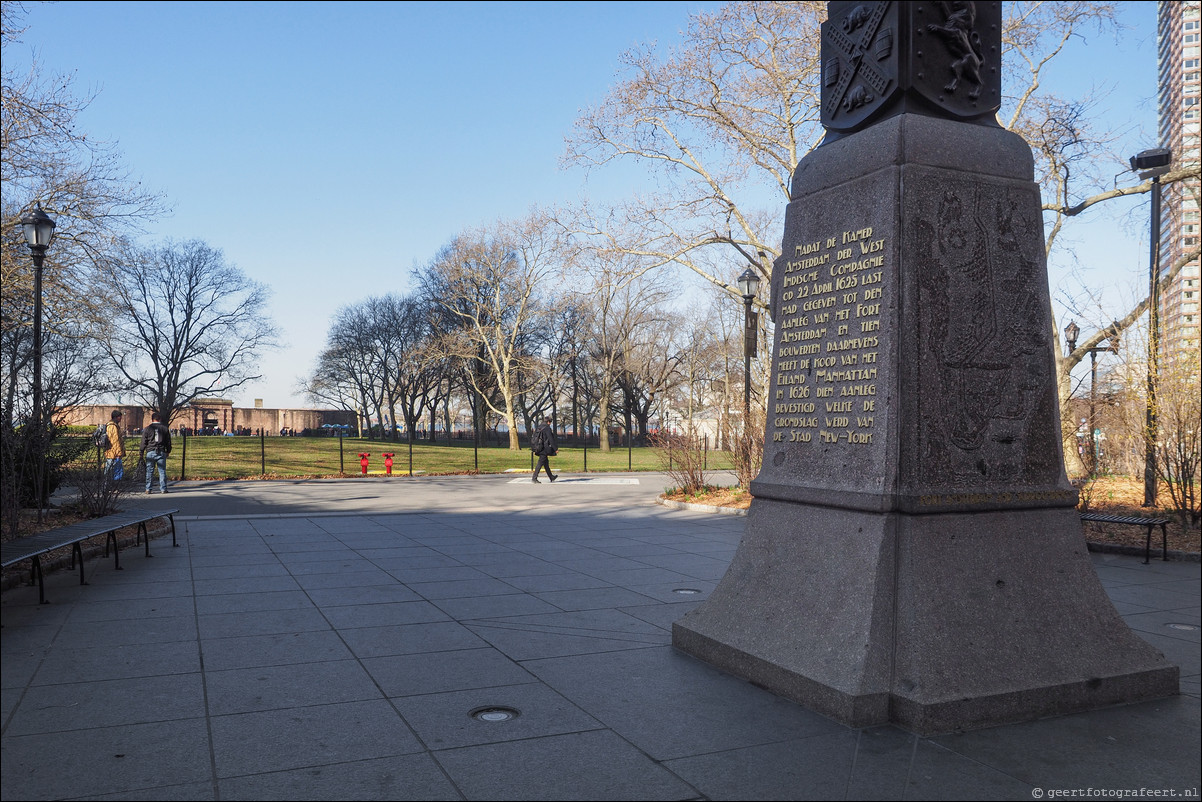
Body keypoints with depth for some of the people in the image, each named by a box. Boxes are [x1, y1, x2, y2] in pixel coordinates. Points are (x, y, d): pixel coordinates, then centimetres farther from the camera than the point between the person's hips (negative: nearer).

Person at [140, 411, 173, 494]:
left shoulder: (147, 429, 3)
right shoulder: (165, 428, 6)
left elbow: (143, 443, 3)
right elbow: (168, 441, 9)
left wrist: (141, 455, 6)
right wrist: (168, 451, 19)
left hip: (150, 452, 0)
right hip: (161, 452, 1)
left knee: (149, 471, 4)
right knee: (162, 471, 3)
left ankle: (148, 489, 4)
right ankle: (163, 489, 2)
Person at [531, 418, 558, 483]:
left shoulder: (540, 428, 13)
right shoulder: (547, 429, -13)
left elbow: (535, 438, 18)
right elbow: (551, 440, -17)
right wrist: (555, 449, -13)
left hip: (539, 449, 9)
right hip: (544, 449, -9)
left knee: (546, 463, 16)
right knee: (540, 463, -7)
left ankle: (551, 477, 26)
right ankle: (534, 478, -8)